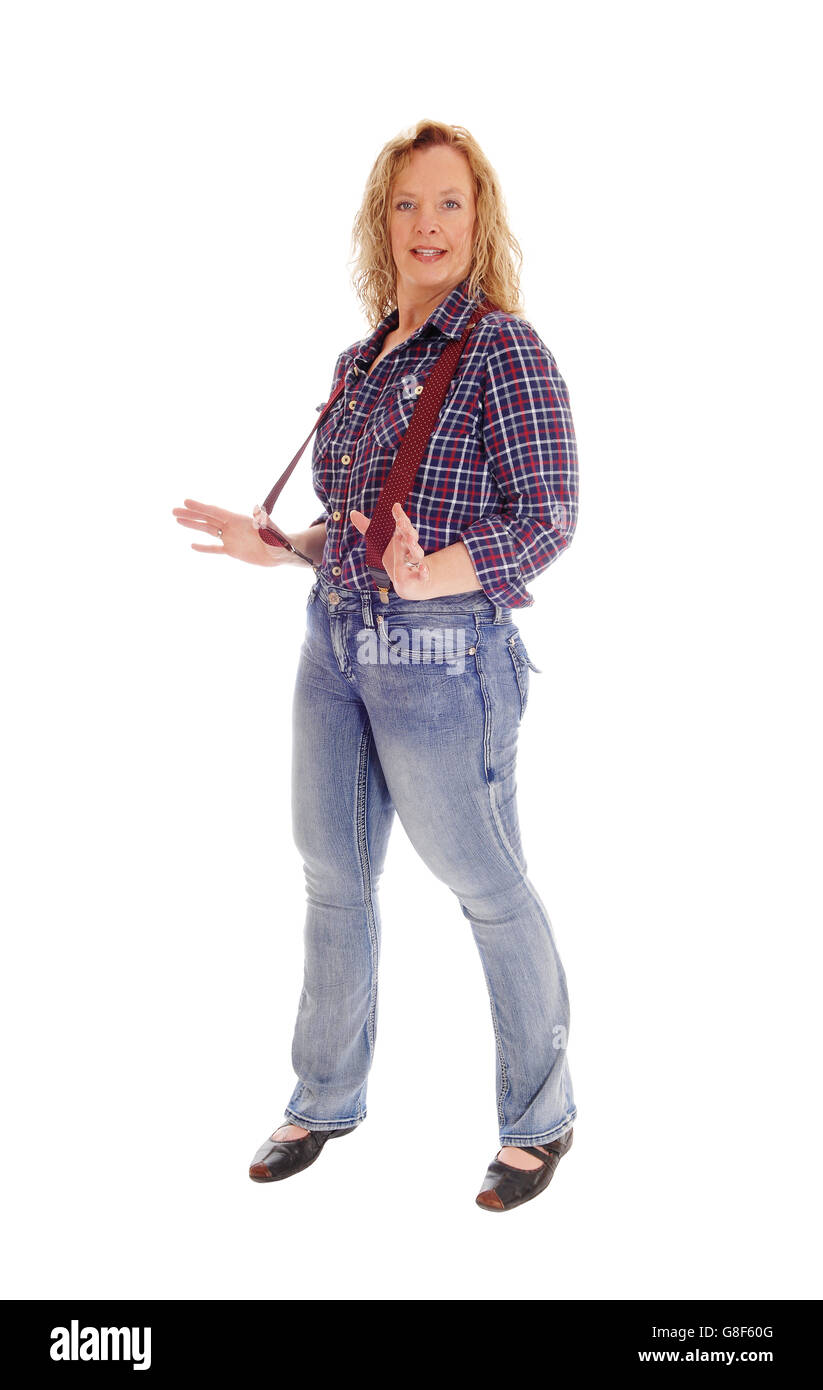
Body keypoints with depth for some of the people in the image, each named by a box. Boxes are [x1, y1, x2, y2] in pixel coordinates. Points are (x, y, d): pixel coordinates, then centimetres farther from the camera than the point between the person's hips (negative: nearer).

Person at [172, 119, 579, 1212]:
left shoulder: (504, 345, -9)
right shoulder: (361, 362, 12)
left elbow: (548, 518, -15)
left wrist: (431, 575, -30)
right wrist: (273, 546, 9)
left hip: (441, 650, -7)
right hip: (337, 639, 7)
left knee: (485, 886, 5)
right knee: (332, 877, 16)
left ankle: (541, 1117, 26)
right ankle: (327, 1100, 35)